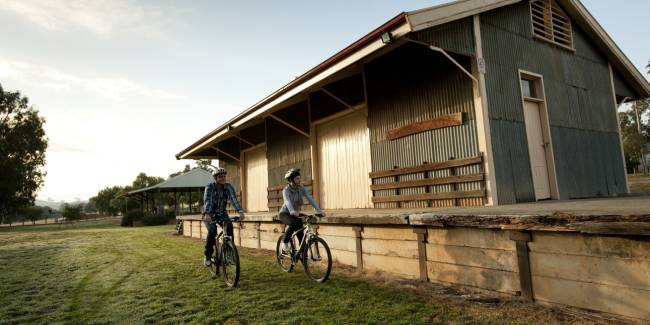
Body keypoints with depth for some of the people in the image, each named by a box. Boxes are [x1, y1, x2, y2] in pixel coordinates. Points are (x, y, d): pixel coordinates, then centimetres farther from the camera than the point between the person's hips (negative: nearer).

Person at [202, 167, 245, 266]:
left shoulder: (228, 187, -12)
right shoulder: (210, 187, -19)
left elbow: (233, 199, -26)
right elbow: (207, 201, -34)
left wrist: (240, 211, -43)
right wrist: (207, 214, -52)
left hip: (222, 213, 3)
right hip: (210, 214, -2)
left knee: (229, 226, -25)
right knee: (212, 231, -25)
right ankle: (207, 256, -6)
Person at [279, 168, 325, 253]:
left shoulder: (301, 188, -10)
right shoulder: (286, 190, -21)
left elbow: (310, 198, -20)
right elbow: (287, 201, -40)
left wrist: (318, 210, -34)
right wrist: (292, 212, -60)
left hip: (296, 214, 4)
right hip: (285, 213, -4)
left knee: (301, 235, -10)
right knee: (293, 224, -35)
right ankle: (285, 243, -12)